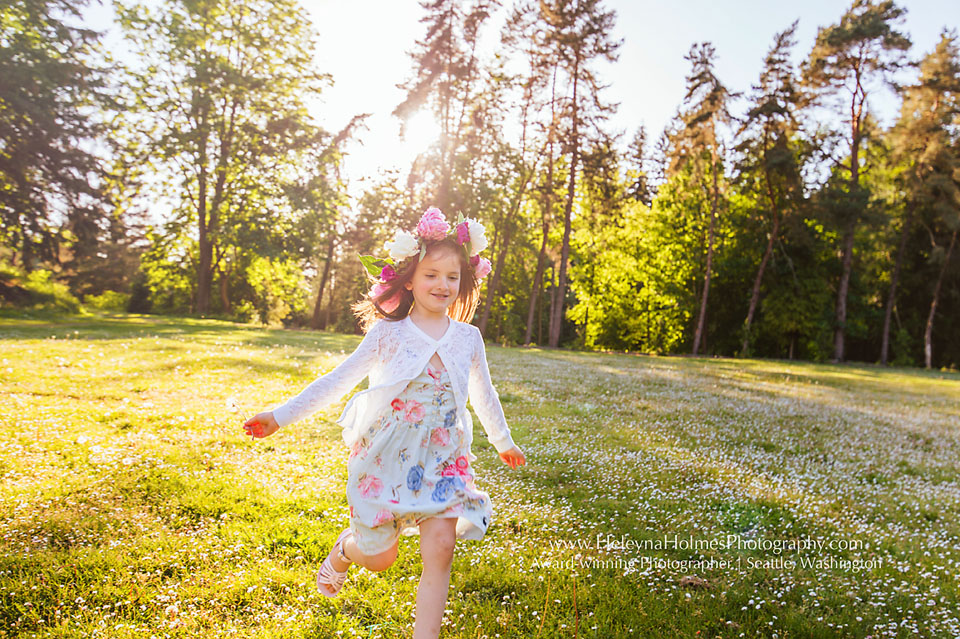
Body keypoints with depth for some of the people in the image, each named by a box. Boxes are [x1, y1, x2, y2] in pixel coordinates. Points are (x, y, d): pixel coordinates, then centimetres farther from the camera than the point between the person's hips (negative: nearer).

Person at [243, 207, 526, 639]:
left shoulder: (468, 337, 2)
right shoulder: (387, 333, -6)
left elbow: (484, 395, 17)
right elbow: (338, 381, -2)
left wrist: (503, 442, 28)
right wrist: (281, 416, -5)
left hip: (442, 458, 2)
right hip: (386, 456, -1)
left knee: (440, 548, -11)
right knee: (379, 558, 9)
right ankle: (344, 549, 45)